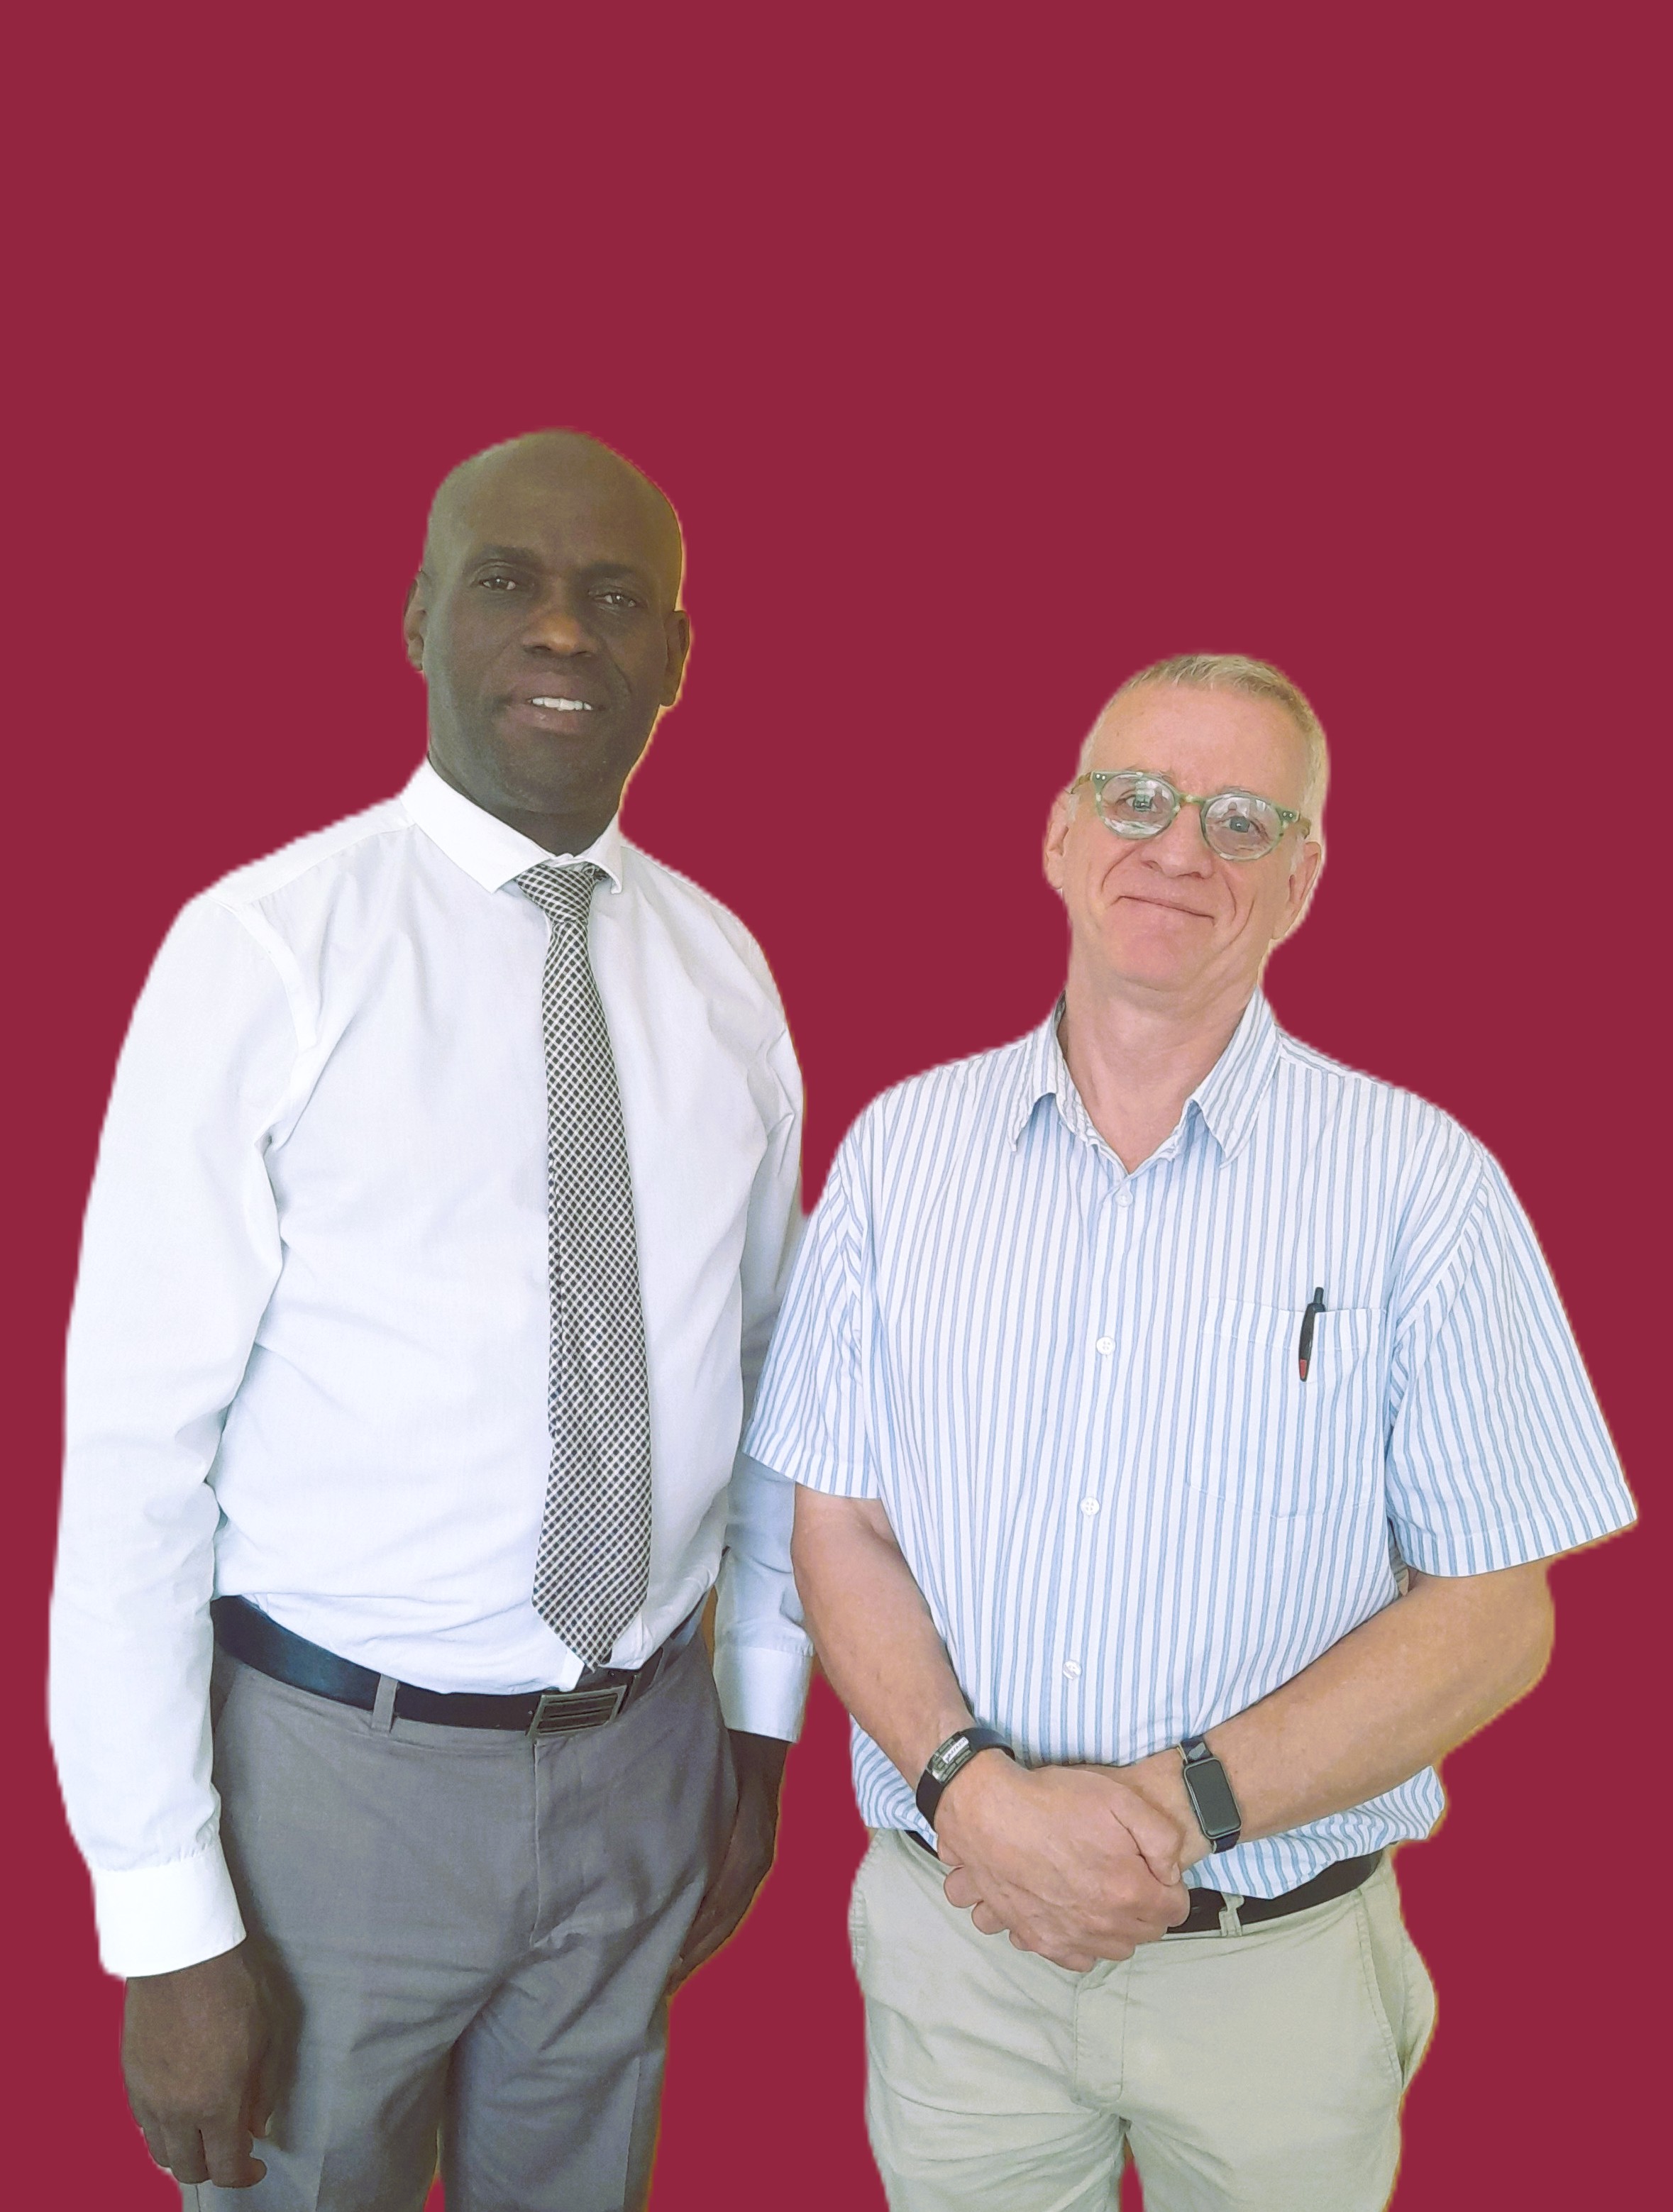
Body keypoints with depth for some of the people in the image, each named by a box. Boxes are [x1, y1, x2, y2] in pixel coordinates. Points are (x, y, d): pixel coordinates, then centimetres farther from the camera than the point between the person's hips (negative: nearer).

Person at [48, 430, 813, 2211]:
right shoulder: (265, 948, -14)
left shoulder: (723, 966, 1)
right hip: (337, 1757, -4)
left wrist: (761, 1712, 11)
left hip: (643, 1754, 4)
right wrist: (165, 1921, -14)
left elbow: (762, 1366, 8)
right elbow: (136, 1441, -15)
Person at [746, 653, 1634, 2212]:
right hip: (956, 1930, 2)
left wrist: (1185, 1808, -18)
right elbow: (838, 1525, -1)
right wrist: (978, 1789, -16)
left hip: (1279, 1962, -1)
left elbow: (1492, 1615, -8)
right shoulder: (903, 1146, -2)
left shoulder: (1422, 1186, -9)